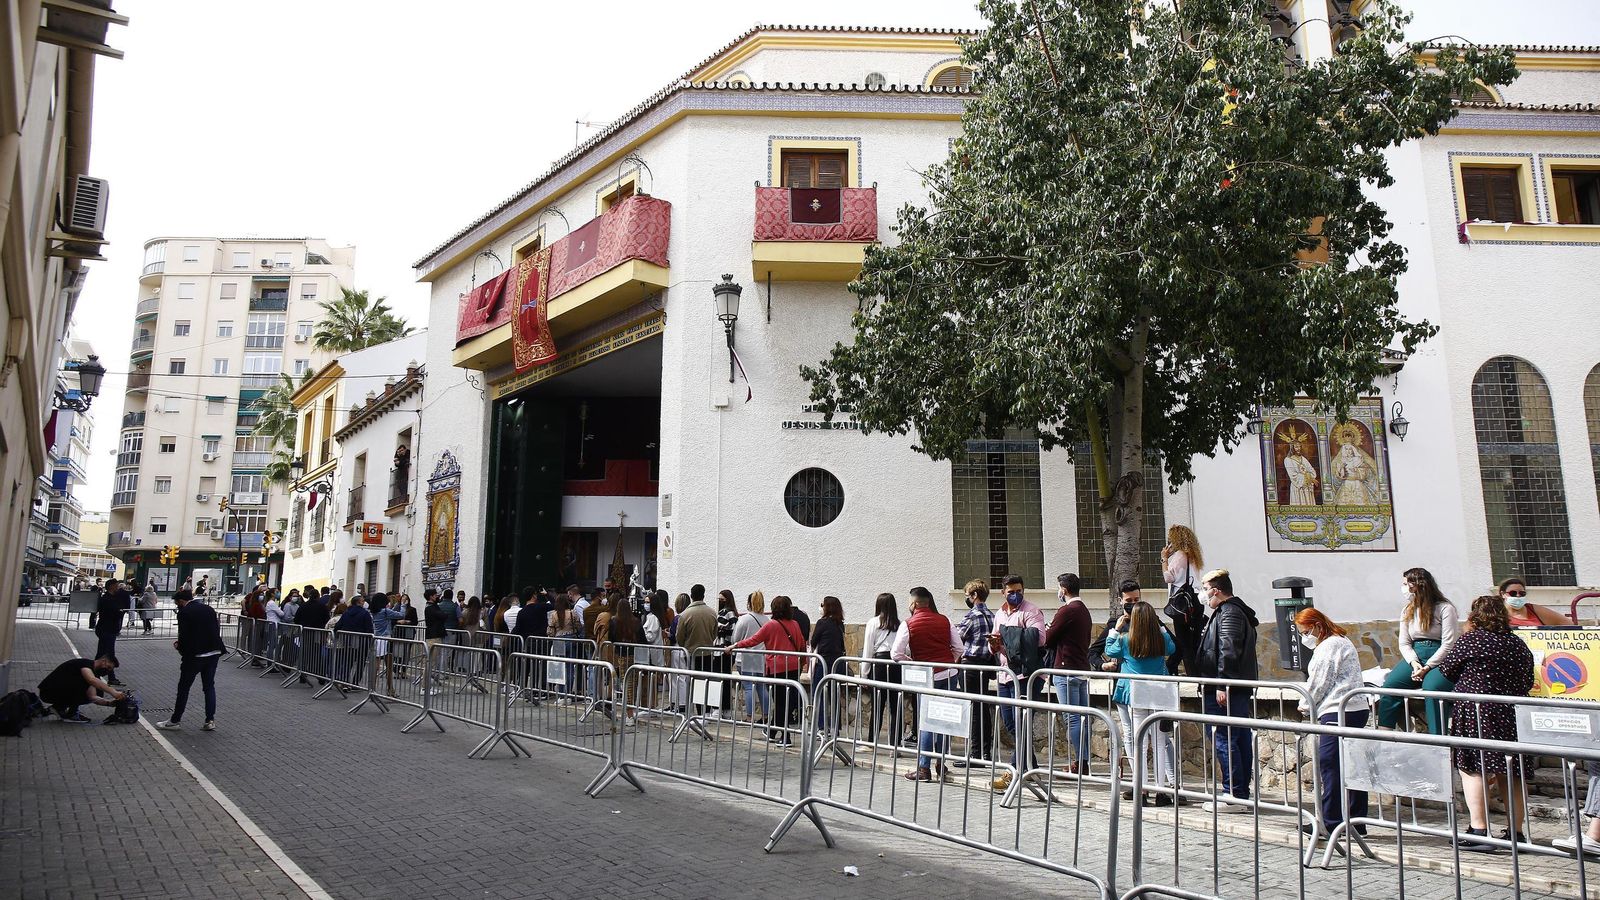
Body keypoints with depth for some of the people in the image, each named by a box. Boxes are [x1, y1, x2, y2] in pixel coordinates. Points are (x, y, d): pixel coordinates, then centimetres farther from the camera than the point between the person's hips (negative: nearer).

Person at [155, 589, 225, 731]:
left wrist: (179, 647, 8)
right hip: (214, 653, 6)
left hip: (195, 655, -6)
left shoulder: (184, 612, -7)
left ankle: (175, 720, 19)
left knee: (184, 688, 9)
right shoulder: (209, 609, 11)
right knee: (209, 686, 12)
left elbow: (184, 636, -13)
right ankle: (210, 721, 8)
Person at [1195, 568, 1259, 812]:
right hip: (1239, 689, 11)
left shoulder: (1229, 614, -13)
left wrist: (1221, 686, -22)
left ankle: (1233, 794, -5)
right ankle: (1241, 793, 17)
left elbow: (1228, 653, -21)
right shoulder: (1240, 612, 19)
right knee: (1241, 739, 11)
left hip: (1227, 689, -11)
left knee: (1225, 740, -7)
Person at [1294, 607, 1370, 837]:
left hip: (1338, 711, -11)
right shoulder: (1341, 642, 23)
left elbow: (1320, 682, -9)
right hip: (1355, 710, 11)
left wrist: (1305, 705, 5)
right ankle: (1356, 821, 13)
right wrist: (1311, 705, 18)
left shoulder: (1330, 645, -9)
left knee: (1329, 764, -8)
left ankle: (1329, 822, -7)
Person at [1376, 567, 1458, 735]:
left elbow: (1449, 644, -10)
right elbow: (1404, 643, 11)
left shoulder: (1445, 608, -4)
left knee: (1431, 687, -35)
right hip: (1415, 658, 5)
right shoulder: (1408, 611, 16)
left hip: (1440, 659, -5)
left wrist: (1427, 667, -17)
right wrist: (1414, 663, -10)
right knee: (1390, 684, -20)